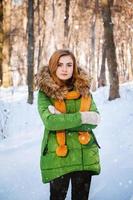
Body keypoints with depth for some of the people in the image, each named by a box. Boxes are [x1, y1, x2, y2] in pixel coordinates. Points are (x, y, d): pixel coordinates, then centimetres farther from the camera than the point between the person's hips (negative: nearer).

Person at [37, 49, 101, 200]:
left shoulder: (84, 89, 4)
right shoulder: (45, 92, -5)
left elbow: (94, 120, -5)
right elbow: (49, 121, -19)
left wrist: (62, 120, -15)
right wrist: (81, 117, -18)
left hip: (85, 154, 3)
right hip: (57, 156, -3)